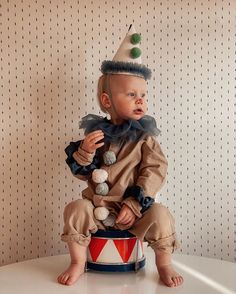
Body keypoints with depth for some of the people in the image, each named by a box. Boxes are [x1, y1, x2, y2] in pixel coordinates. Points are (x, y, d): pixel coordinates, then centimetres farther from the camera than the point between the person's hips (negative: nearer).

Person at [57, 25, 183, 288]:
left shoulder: (144, 136, -5)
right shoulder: (96, 132, -1)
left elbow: (155, 170, -12)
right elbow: (80, 173, 2)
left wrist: (134, 205, -18)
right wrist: (84, 152, -20)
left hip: (133, 208, -2)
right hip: (97, 207, 2)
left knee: (159, 215, -24)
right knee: (75, 210, -20)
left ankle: (164, 265, 2)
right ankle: (78, 263, 3)